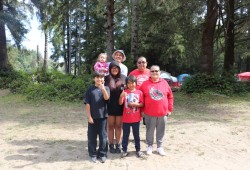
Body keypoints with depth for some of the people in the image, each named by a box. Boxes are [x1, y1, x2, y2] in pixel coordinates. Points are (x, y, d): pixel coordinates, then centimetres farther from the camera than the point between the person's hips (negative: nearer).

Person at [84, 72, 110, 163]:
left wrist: (103, 88, -29)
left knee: (103, 136, 8)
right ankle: (93, 154, 23)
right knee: (92, 136, 8)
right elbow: (87, 104, -3)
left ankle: (103, 154, 22)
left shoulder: (106, 88, 2)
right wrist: (89, 116, -7)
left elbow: (106, 98, -17)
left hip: (103, 116, 0)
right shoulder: (90, 89, -1)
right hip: (92, 116, 0)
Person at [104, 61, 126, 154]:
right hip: (110, 106, 0)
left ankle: (118, 145, 21)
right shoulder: (107, 78, 1)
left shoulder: (123, 78, 4)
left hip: (120, 106, 1)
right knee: (111, 126, 9)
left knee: (118, 126, 9)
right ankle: (111, 145, 20)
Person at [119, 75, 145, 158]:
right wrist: (121, 96, -31)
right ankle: (124, 150, 22)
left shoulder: (139, 92, -2)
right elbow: (120, 103, -13)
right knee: (125, 135, 11)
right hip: (126, 118, 0)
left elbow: (142, 104, -1)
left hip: (136, 118, 0)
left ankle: (138, 150, 25)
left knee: (136, 135, 13)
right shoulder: (125, 92, -3)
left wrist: (135, 104, -18)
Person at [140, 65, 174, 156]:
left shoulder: (164, 83, 2)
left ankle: (160, 147, 29)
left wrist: (169, 109, 6)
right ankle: (149, 146, 29)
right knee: (150, 131, 11)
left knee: (161, 131, 13)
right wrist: (142, 110, -1)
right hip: (149, 113, -1)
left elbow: (170, 96, 8)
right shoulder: (145, 84, -3)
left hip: (163, 113, 2)